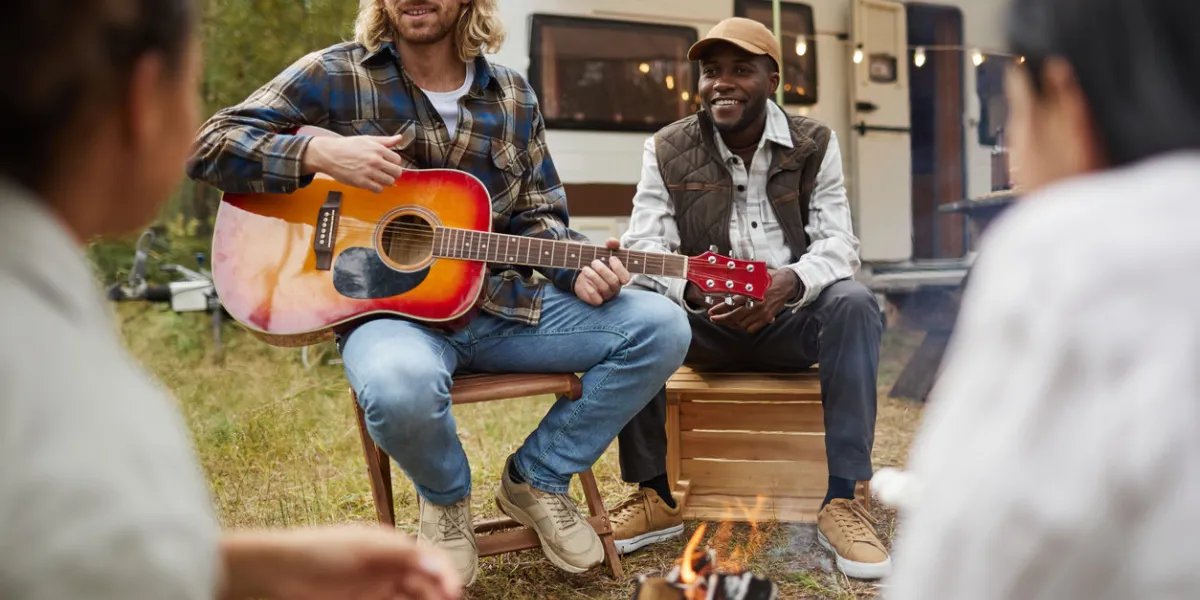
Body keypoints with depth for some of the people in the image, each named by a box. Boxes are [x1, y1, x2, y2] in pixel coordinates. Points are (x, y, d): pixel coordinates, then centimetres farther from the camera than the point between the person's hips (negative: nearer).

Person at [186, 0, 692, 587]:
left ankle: (537, 478, 8)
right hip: (387, 307, -4)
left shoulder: (513, 96, 11)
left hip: (503, 304, 5)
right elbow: (210, 146, -4)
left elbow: (537, 218, 14)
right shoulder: (337, 75, -1)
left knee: (662, 328, -12)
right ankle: (446, 496, -1)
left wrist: (578, 269, -9)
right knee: (400, 389, -41)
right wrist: (322, 152, -20)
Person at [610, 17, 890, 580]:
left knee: (853, 303, -31)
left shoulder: (814, 145, 0)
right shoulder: (667, 150, -1)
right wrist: (690, 287, -33)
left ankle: (841, 501, -28)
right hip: (706, 322, 0)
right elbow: (642, 247, -9)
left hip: (791, 320, 0)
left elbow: (838, 244, -7)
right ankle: (656, 496, -20)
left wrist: (792, 281, -31)